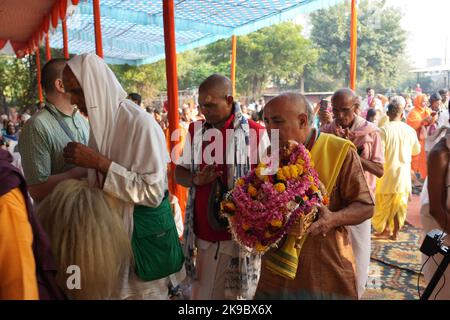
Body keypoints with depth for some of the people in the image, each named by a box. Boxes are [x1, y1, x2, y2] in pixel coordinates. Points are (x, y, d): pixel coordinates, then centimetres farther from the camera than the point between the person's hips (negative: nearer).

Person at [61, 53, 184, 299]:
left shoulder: (140, 123, -21)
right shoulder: (99, 121, 3)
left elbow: (153, 192, -25)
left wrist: (99, 162, -27)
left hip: (144, 231, -7)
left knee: (144, 291, 10)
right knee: (116, 289, 19)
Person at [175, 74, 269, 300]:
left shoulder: (255, 133, -9)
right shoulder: (195, 131, 6)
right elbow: (179, 173, 11)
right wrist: (196, 179, -11)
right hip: (202, 232, 4)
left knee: (237, 293, 11)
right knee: (201, 292, 17)